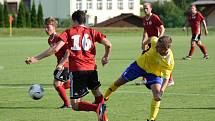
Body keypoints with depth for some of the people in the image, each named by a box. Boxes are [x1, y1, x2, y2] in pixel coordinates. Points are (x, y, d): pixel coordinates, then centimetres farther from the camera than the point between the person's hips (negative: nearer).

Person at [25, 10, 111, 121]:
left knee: (75, 105, -2)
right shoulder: (91, 32, 13)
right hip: (91, 68, 3)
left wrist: (36, 59, -5)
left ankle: (97, 107, -27)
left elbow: (55, 48, -6)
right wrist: (106, 57, 22)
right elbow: (108, 44, 1)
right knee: (96, 92, 31)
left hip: (76, 70, -3)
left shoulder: (69, 32, 6)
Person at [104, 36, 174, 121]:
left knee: (156, 92, -26)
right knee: (120, 81, 12)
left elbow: (166, 78, -41)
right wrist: (145, 43, 16)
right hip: (140, 64, 3)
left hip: (154, 73, -3)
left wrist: (161, 92, -55)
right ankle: (104, 98, 37)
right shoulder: (155, 42, -30)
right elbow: (151, 39, -5)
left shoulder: (169, 61, -37)